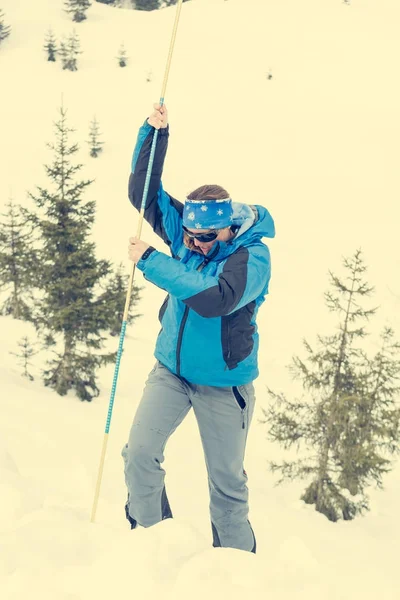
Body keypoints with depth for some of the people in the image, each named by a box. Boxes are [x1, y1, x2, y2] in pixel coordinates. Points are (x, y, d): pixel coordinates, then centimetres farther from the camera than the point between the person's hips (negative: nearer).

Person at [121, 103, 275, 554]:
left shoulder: (253, 256, -21)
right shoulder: (186, 233, -5)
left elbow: (215, 298, -37)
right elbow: (144, 193, -1)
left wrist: (151, 262, -33)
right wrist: (154, 133, -13)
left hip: (223, 384, -4)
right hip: (171, 369, 4)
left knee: (227, 483, 7)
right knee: (139, 454, -9)